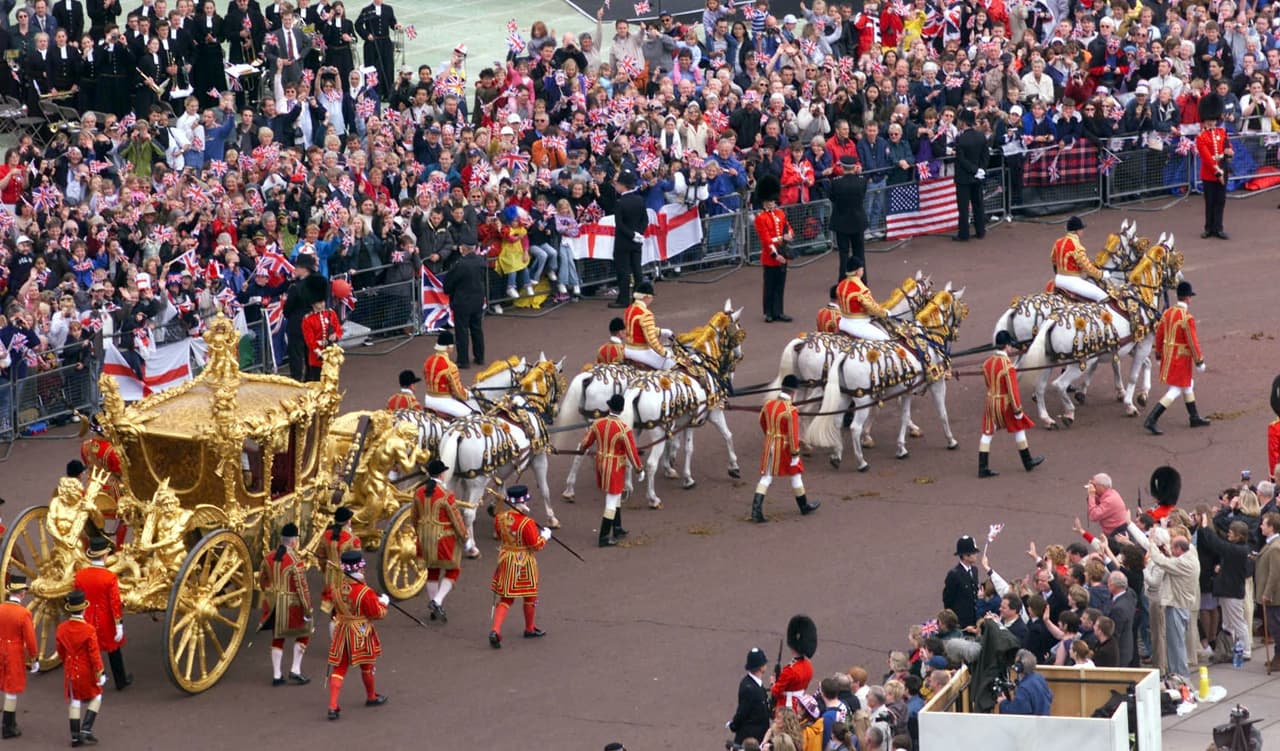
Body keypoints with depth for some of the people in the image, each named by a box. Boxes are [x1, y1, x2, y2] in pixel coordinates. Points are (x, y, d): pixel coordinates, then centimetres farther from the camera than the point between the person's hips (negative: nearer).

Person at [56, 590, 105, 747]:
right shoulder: (89, 630, -22)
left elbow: (61, 652, 6)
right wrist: (99, 673, -9)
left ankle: (75, 736, 13)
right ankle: (86, 729, 2)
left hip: (70, 671, 4)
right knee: (95, 697, 14)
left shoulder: (61, 629, -7)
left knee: (74, 701, 12)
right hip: (87, 671, -4)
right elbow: (94, 654, -18)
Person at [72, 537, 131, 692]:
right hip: (106, 623, -2)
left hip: (87, 621, 2)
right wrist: (119, 626, -10)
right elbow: (115, 603, -17)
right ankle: (121, 681, 35)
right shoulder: (110, 577, -20)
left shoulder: (79, 575, -8)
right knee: (114, 650, 18)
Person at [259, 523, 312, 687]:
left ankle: (276, 676, 17)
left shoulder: (270, 557, 0)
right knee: (303, 634, 14)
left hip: (273, 603, 6)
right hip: (291, 604, -6)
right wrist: (307, 610, -13)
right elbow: (302, 587, -19)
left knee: (277, 637, 15)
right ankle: (295, 671, 8)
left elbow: (263, 581, 11)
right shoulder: (295, 560, -19)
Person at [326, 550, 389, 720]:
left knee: (339, 668, 5)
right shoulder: (365, 592, -22)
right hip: (361, 634, -4)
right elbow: (378, 614, -15)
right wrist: (383, 603, 7)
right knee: (366, 666, 19)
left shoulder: (338, 590, -4)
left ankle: (333, 706, -6)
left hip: (342, 632, 4)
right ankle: (371, 697, 41)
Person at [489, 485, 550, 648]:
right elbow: (536, 545, -17)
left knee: (506, 598, 10)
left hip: (505, 560, 5)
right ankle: (530, 629, 34)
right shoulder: (527, 523, -24)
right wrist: (545, 536, 1)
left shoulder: (500, 518, -6)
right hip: (524, 562, -5)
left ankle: (495, 629, -9)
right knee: (529, 597, 18)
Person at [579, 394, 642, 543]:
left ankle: (617, 528, 36)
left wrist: (581, 448, 34)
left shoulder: (598, 424, -6)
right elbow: (632, 452, -17)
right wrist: (638, 468, -1)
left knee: (615, 496, 25)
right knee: (612, 501, 3)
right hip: (616, 468, -6)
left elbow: (586, 441, 10)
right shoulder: (624, 429, -23)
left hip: (601, 464, 6)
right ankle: (604, 538, 5)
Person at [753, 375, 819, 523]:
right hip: (785, 448, -5)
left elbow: (762, 422, 15)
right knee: (796, 475, 15)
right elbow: (793, 434, -22)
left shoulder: (768, 404, -1)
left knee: (766, 477, 7)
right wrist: (795, 454, -15)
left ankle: (756, 511, -4)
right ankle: (804, 506, 32)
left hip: (769, 445, 5)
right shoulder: (791, 411, -22)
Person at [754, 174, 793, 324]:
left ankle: (778, 312, 15)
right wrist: (775, 254, -18)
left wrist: (788, 235, -9)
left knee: (780, 285, 9)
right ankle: (769, 313, 10)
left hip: (782, 255, 6)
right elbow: (765, 238, -14)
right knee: (770, 286, 2)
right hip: (770, 256, -6)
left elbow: (788, 228, 15)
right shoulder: (760, 218, -10)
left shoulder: (780, 213, 10)